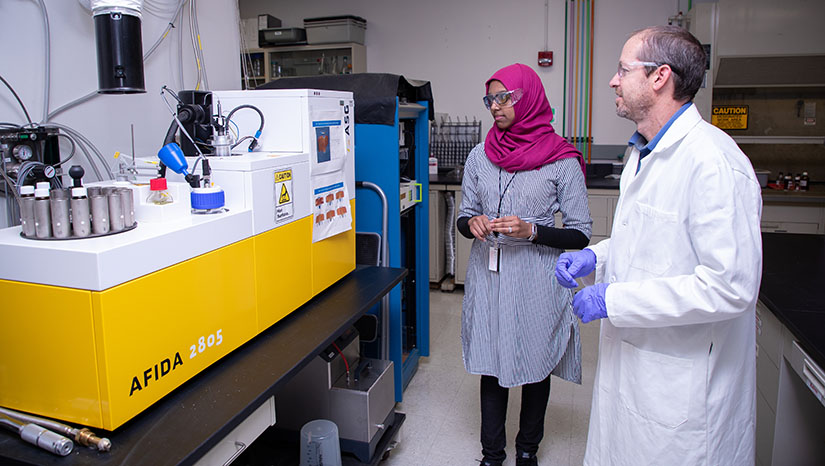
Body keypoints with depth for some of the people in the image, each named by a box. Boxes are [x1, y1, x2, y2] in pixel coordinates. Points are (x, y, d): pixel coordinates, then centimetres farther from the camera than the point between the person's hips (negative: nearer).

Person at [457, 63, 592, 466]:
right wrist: (473, 223, -12)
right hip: (488, 276, 3)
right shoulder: (480, 156, 4)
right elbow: (464, 216, 11)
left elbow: (580, 234, -6)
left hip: (536, 281, -2)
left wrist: (531, 231, -21)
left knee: (536, 368, 14)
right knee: (492, 365, 12)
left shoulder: (561, 161, -8)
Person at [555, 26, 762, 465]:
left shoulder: (713, 163, -22)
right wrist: (596, 256, 4)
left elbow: (730, 287, -27)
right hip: (631, 361, 9)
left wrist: (614, 300, -22)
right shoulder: (645, 152, 10)